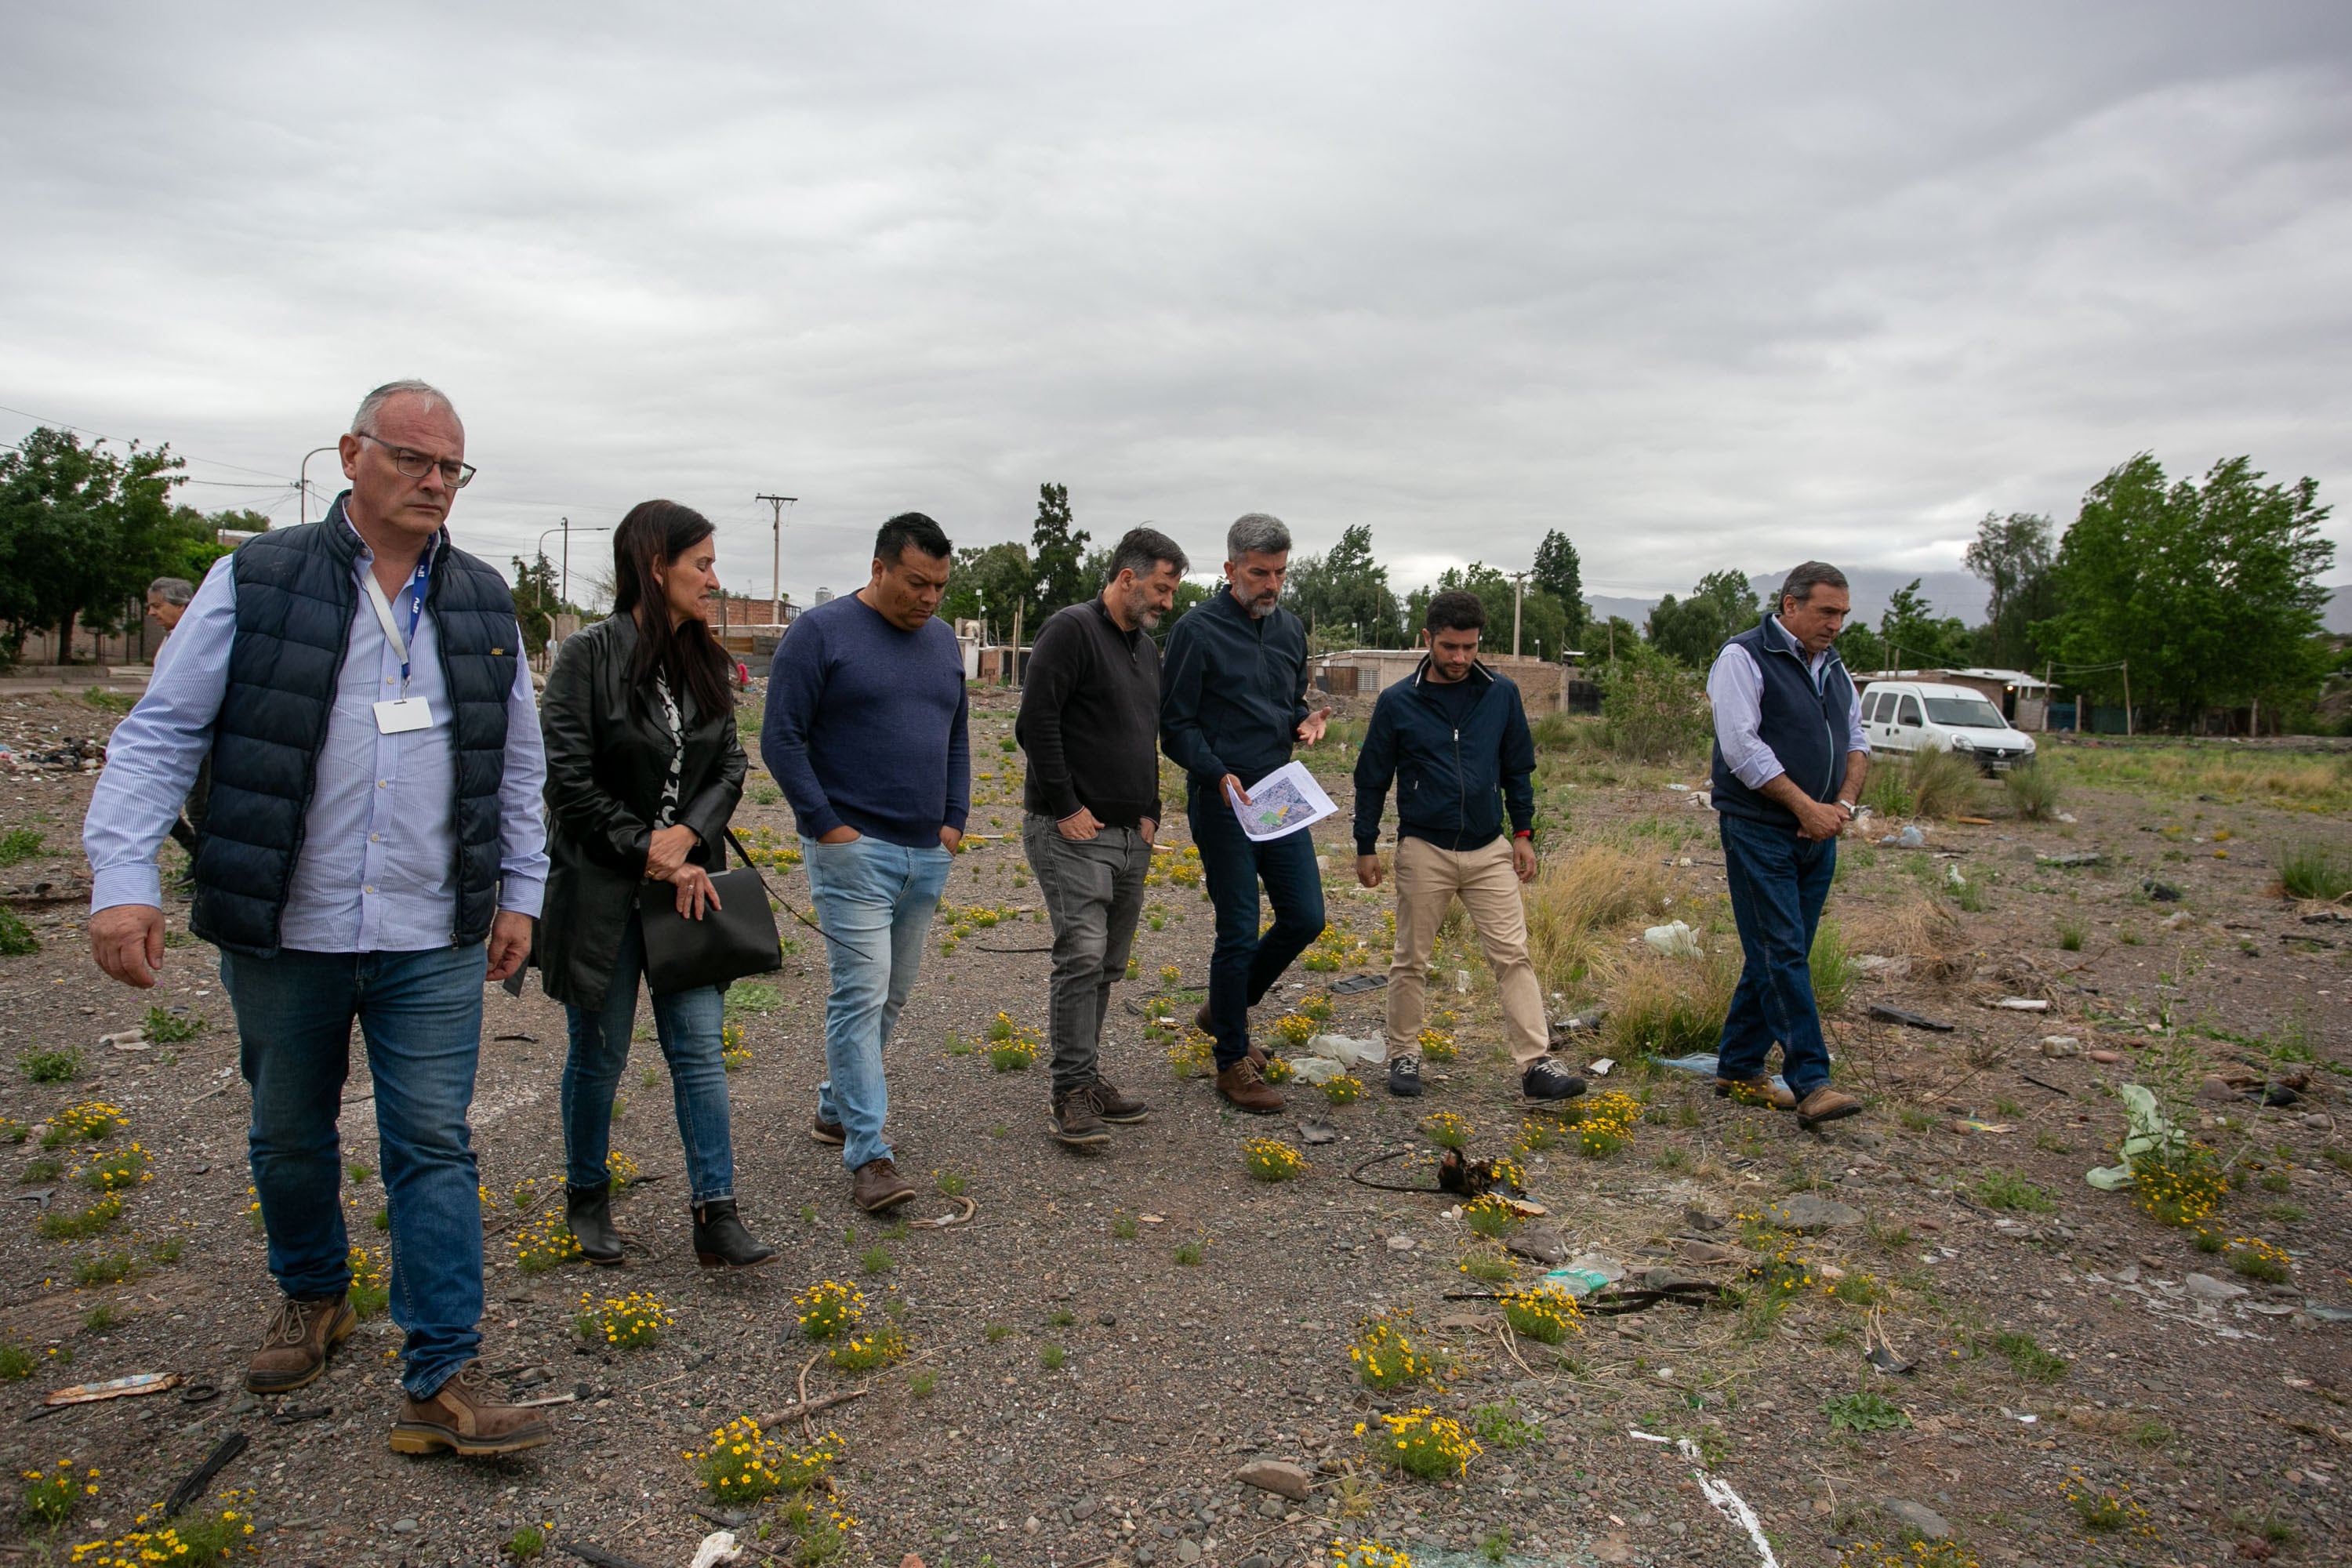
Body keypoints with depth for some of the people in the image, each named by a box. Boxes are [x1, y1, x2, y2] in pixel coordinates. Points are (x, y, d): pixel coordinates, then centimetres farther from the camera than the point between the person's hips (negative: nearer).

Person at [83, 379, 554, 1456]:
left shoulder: (486, 605, 8)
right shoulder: (256, 581, -1)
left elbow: (517, 764, 15)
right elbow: (162, 734, -3)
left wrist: (520, 891, 12)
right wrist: (123, 876, -14)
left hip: (434, 941, 1)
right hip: (282, 933, -1)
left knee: (433, 1148, -1)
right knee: (290, 1136, 16)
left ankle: (444, 1380, 4)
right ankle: (311, 1299, 41)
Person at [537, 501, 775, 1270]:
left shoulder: (704, 661, 7)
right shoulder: (590, 655, -11)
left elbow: (730, 764, 6)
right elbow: (570, 779, -14)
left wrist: (688, 837, -12)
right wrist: (652, 857, -14)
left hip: (685, 881, 5)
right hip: (601, 888, -4)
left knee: (700, 1046, 1)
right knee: (600, 1052, 9)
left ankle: (716, 1217, 5)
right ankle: (586, 1199, 30)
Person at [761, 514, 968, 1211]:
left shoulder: (943, 640, 13)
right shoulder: (821, 632, -6)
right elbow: (781, 738, -9)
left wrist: (954, 819, 9)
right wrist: (826, 825, -12)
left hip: (927, 853, 7)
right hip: (854, 847, -6)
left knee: (891, 993, 13)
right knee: (862, 994, -9)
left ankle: (836, 1107, 32)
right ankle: (869, 1154, -3)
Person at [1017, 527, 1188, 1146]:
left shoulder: (1147, 647, 17)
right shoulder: (1071, 630, -10)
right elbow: (1035, 722, -16)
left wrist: (1150, 812, 12)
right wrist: (1066, 808, -16)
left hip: (1131, 838, 8)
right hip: (1073, 833, -8)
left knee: (1107, 966, 12)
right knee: (1082, 957, -12)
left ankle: (1085, 1076, 22)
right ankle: (1074, 1092, -5)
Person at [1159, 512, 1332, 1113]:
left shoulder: (1290, 628, 11)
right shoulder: (1198, 631, -9)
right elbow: (1175, 725, -9)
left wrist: (1306, 721, -2)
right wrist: (1218, 774, -24)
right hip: (1222, 800, -7)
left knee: (1305, 918, 7)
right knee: (1239, 933, -1)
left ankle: (1224, 1008, 30)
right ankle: (1233, 1062, 15)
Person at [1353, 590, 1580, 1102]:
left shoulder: (1501, 695, 2)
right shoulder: (1397, 703, -4)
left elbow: (1518, 769, 11)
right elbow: (1372, 778, 4)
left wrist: (1524, 834, 6)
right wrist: (1365, 847, 5)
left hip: (1490, 850, 2)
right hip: (1424, 852, -1)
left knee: (1512, 956, -2)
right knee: (1411, 961, 7)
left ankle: (1536, 1064, 1)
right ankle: (1404, 1057, 22)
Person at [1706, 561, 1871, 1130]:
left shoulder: (1834, 667, 16)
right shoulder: (1744, 658, -8)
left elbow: (1856, 741, 19)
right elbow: (1741, 746, -16)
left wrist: (1844, 803, -1)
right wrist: (1806, 806, -16)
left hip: (1818, 835, 8)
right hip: (1760, 830, -7)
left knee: (1778, 954, 10)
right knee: (1782, 953, -9)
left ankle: (1738, 1067, 19)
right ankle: (1810, 1083, -10)